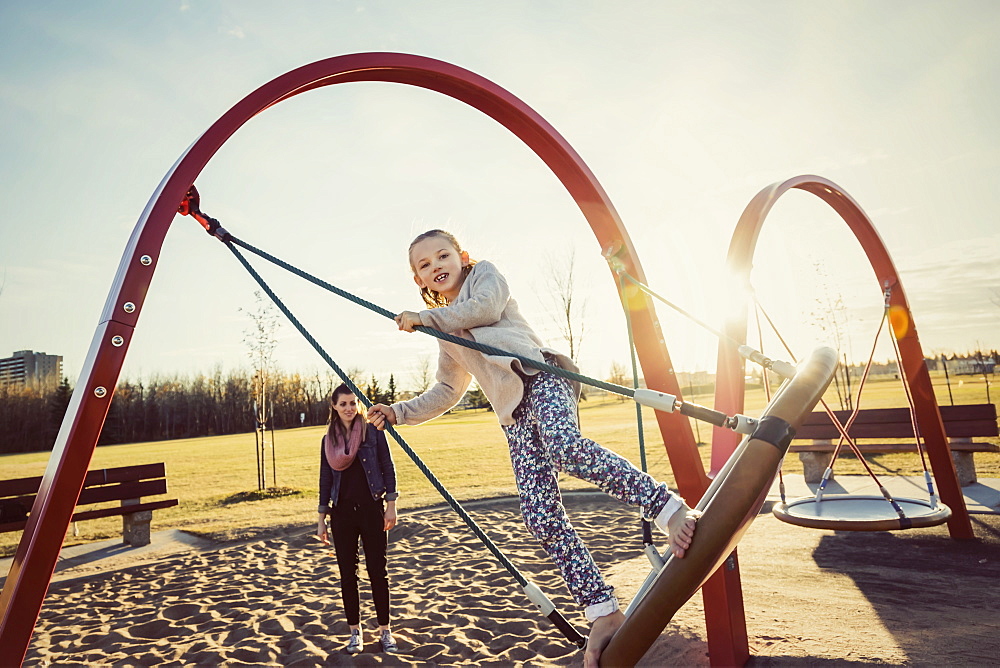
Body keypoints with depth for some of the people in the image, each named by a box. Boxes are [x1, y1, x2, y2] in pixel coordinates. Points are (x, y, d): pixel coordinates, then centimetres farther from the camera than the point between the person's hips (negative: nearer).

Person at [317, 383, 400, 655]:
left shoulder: (372, 431, -4)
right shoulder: (328, 440, 5)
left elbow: (388, 468, -3)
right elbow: (325, 480, 9)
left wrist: (391, 505, -8)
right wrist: (321, 519, 9)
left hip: (372, 509, -2)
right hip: (342, 513, 3)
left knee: (377, 571, 5)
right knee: (347, 573, 10)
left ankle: (385, 630, 20)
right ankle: (355, 631, 25)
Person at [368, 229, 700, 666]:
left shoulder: (484, 274, 18)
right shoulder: (447, 336, 32)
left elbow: (486, 307, -5)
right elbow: (444, 393, 32)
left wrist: (423, 318, 5)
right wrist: (397, 412, 22)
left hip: (541, 376, -5)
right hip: (515, 416, 5)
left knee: (566, 447, -37)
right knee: (541, 519, -9)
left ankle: (671, 510, -32)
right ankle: (603, 614, -2)